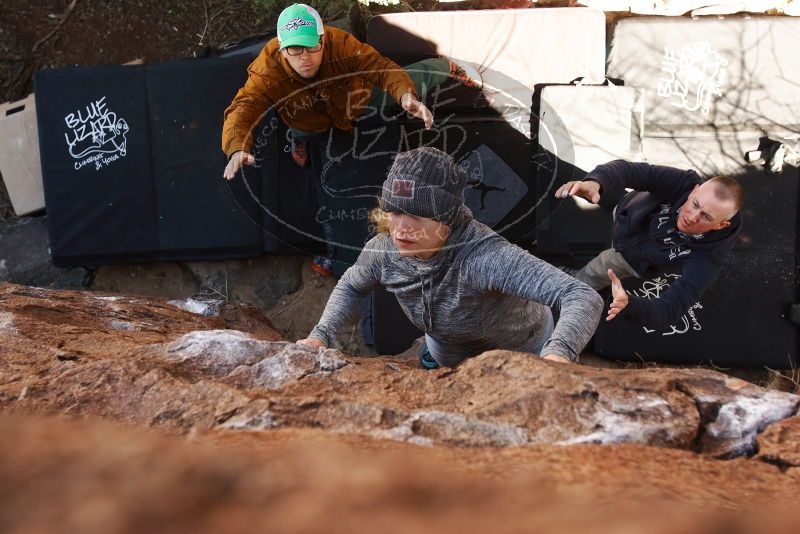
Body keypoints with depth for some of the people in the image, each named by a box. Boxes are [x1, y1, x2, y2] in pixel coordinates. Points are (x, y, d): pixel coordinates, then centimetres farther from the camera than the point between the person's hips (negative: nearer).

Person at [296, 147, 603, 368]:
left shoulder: (483, 256, -48)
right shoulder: (382, 251, -29)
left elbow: (583, 299, -58)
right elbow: (350, 287, -1)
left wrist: (558, 354, -78)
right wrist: (320, 336, -17)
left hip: (521, 355, -4)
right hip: (447, 356, 4)